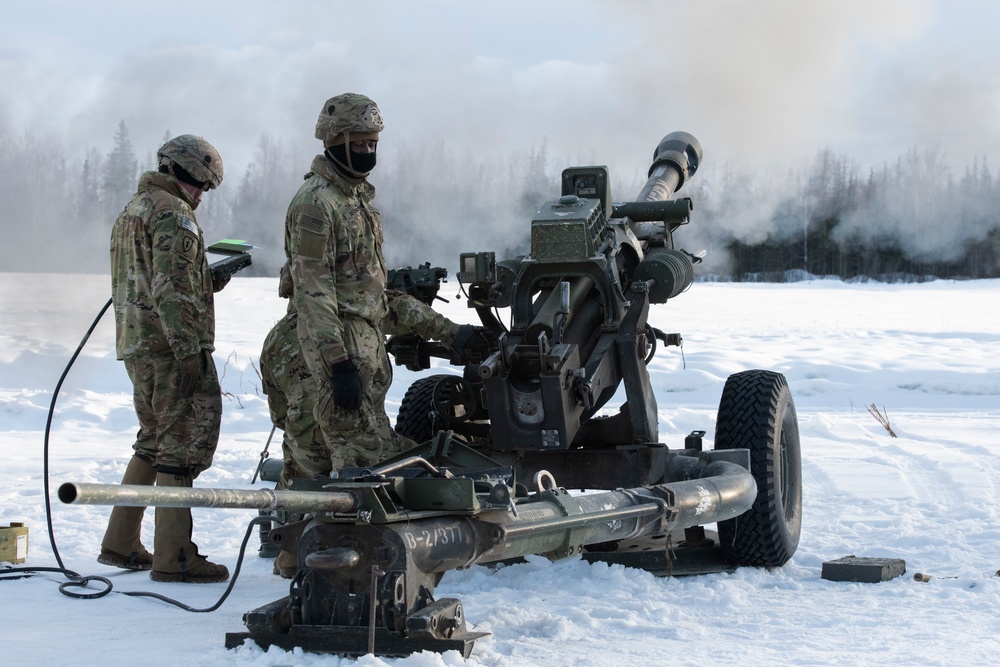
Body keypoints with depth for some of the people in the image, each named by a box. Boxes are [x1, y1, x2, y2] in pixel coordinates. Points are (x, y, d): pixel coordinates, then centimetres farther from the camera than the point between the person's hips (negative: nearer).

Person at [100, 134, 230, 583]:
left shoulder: (132, 210, 20)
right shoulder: (173, 214, -11)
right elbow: (170, 289, -20)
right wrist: (189, 349, -22)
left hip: (136, 344, 10)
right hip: (170, 344, -10)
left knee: (154, 441, 19)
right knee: (183, 443, -6)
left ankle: (120, 543, 22)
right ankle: (172, 558, -6)